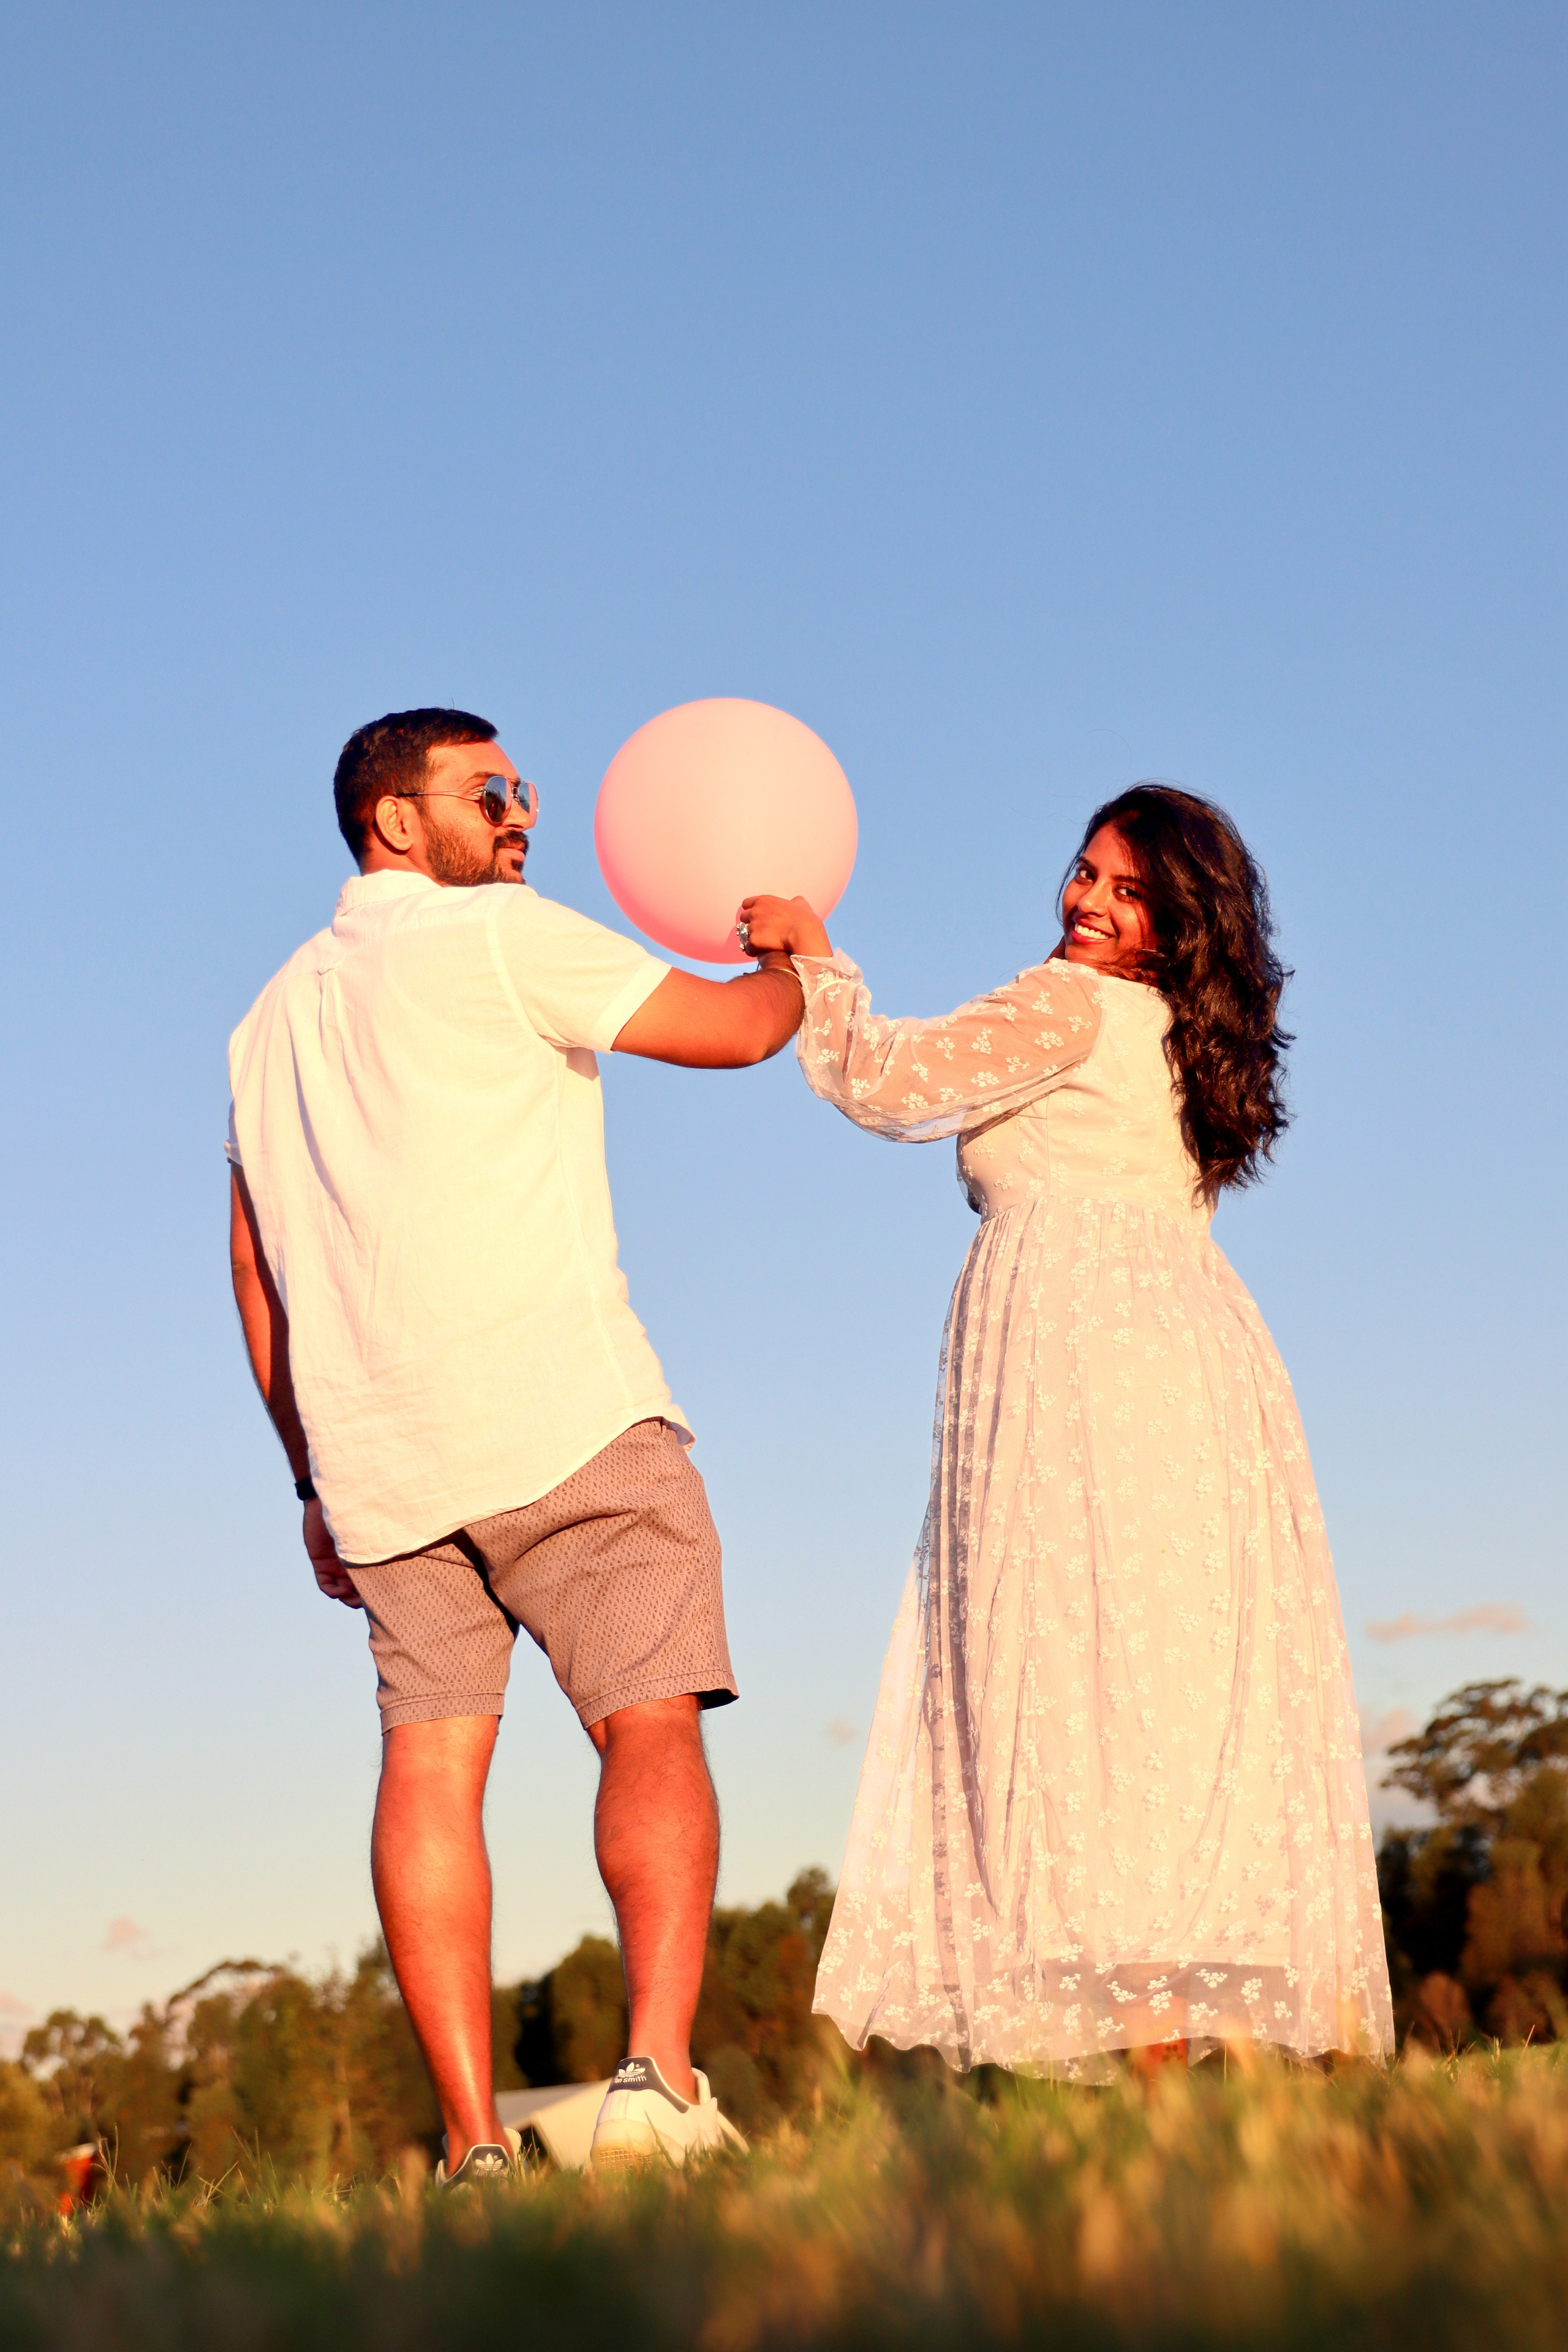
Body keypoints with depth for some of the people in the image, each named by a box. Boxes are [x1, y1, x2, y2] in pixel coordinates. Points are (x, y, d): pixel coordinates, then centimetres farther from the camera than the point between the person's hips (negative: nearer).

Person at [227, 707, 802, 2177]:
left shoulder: (274, 1014, 23)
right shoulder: (492, 935, 0)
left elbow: (257, 1271, 24)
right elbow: (734, 1029, 2)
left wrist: (316, 1478, 27)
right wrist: (793, 960, 25)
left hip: (378, 1451, 7)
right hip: (559, 1413, -6)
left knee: (431, 1756, 2)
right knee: (651, 1727, -7)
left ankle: (473, 2146, -5)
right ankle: (657, 2073, -24)